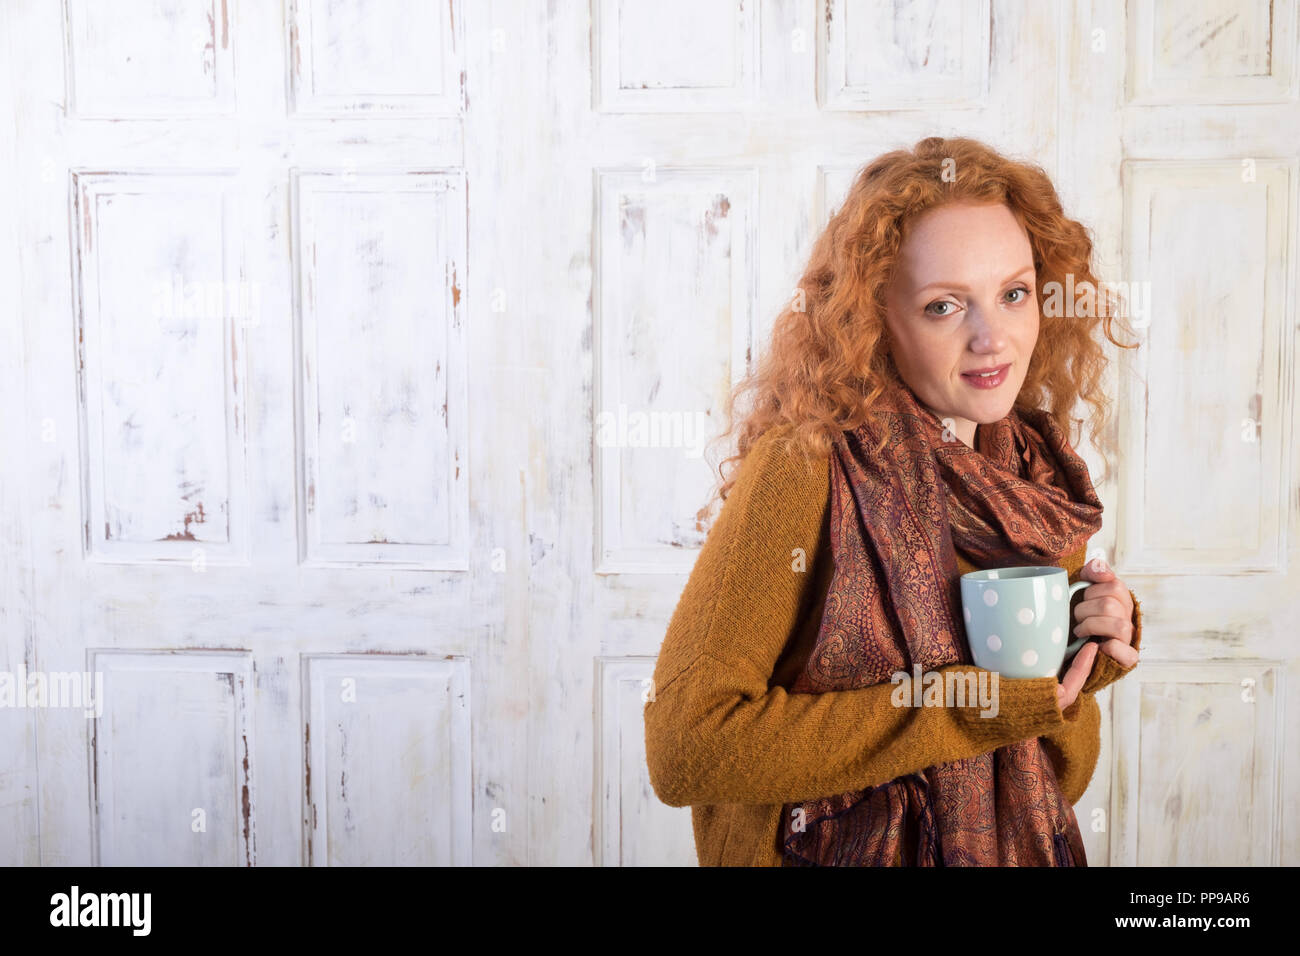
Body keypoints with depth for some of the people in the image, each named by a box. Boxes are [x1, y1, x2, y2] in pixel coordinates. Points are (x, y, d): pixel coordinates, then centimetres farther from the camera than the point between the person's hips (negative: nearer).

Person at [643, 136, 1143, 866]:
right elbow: (684, 746, -26)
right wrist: (971, 707, -25)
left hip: (1023, 853, 5)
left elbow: (1061, 780, 4)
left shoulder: (1042, 478, -4)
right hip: (836, 849, -4)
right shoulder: (807, 464, -20)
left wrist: (1090, 660, -16)